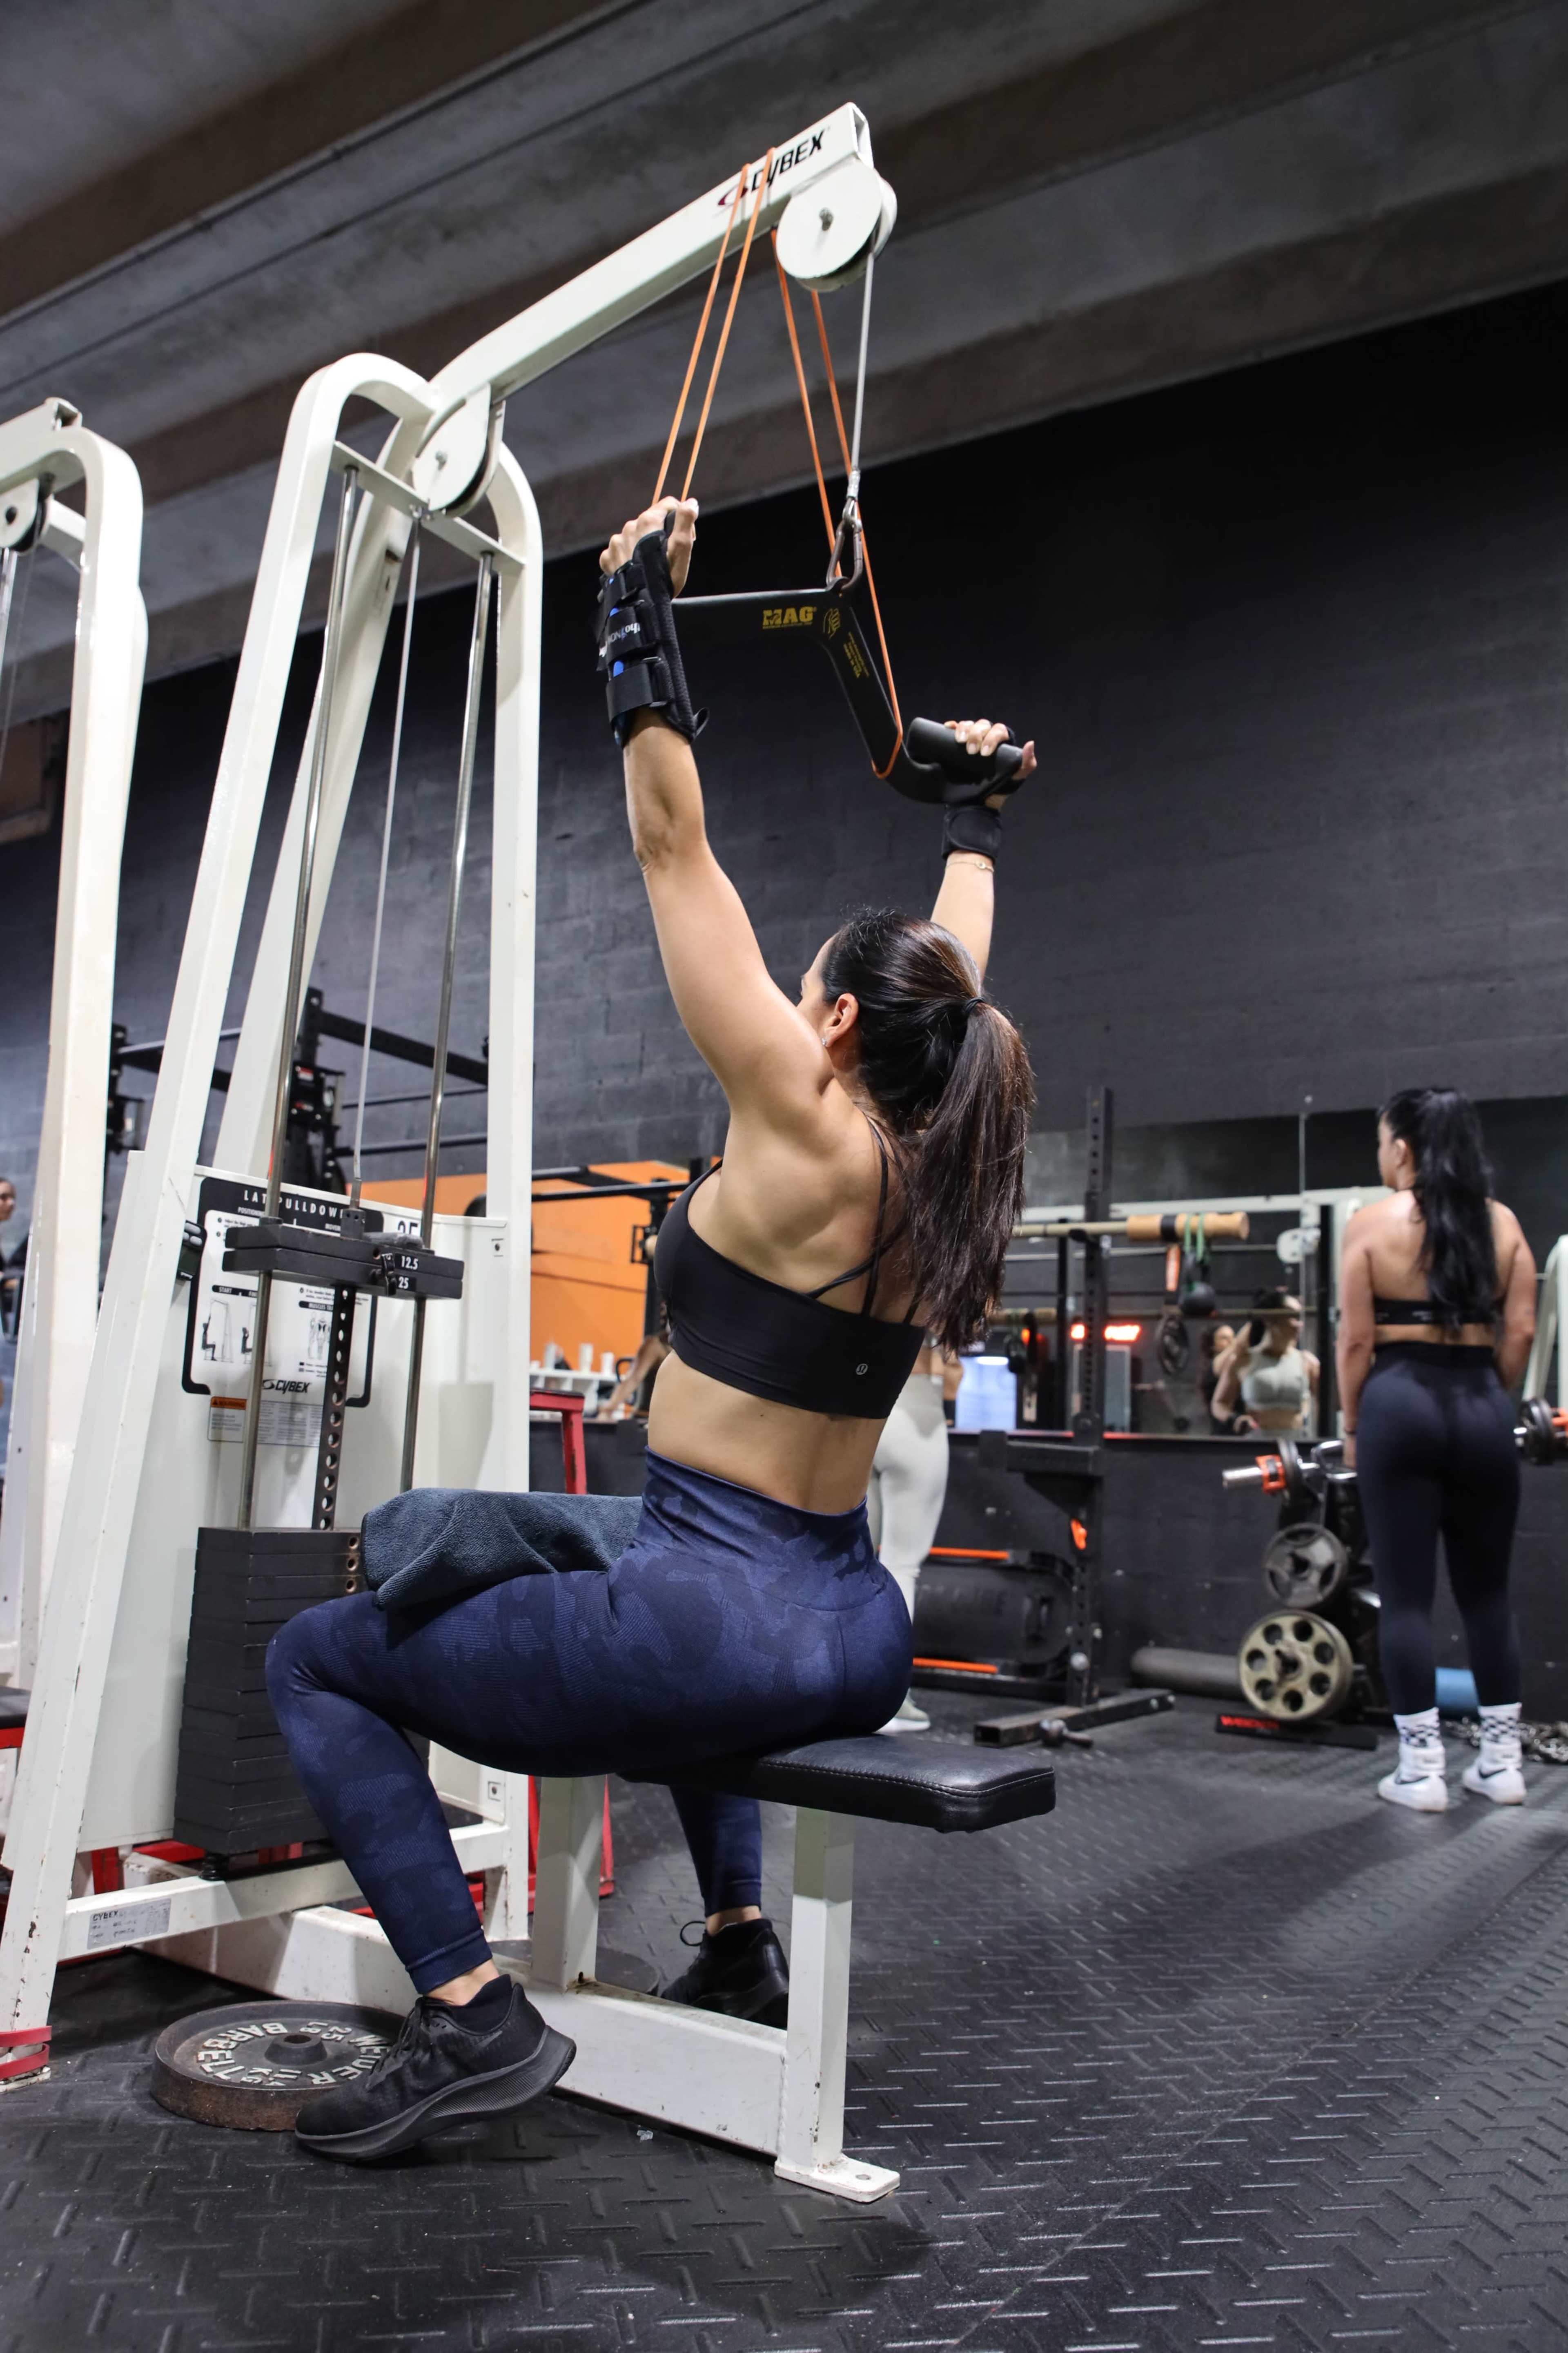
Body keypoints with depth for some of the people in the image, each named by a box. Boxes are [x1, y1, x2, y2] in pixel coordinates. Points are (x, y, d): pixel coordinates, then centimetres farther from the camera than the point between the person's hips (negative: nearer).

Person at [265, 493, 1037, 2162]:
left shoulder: (803, 1132, -14)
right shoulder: (934, 1162, 5)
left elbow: (675, 848, -12)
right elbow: (955, 967, 22)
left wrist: (640, 616, -6)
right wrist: (971, 816, 36)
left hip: (734, 1634, -8)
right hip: (857, 1644, 9)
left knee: (316, 1660, 5)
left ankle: (470, 2015, -1)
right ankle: (740, 1946, 36)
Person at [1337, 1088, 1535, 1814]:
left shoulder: (1373, 1221, -3)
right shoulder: (1502, 1222, 6)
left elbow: (1357, 1338, -4)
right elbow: (1520, 1331, 4)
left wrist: (1353, 1424, 6)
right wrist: (1488, 1395, 16)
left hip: (1400, 1405, -4)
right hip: (1483, 1409, 4)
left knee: (1405, 1594, 3)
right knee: (1486, 1590, 14)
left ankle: (1421, 1769, 6)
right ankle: (1501, 1762, 20)